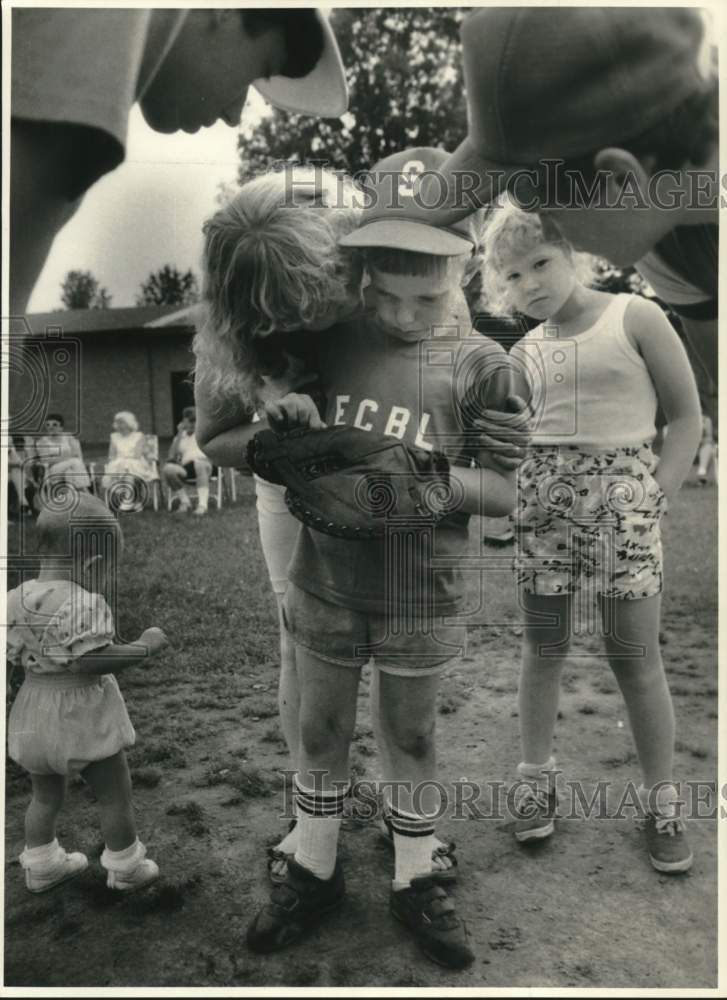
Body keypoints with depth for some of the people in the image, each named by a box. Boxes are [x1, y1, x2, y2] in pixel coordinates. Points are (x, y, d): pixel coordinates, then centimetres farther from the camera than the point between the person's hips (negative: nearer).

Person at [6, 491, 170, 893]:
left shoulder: (16, 600, -1)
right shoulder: (85, 604, -24)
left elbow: (14, 657, 5)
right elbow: (89, 661, -30)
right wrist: (143, 647, -22)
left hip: (33, 717, 7)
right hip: (82, 718, -7)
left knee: (45, 796, 25)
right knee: (115, 796, 12)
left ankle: (41, 865, 38)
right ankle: (125, 868, 25)